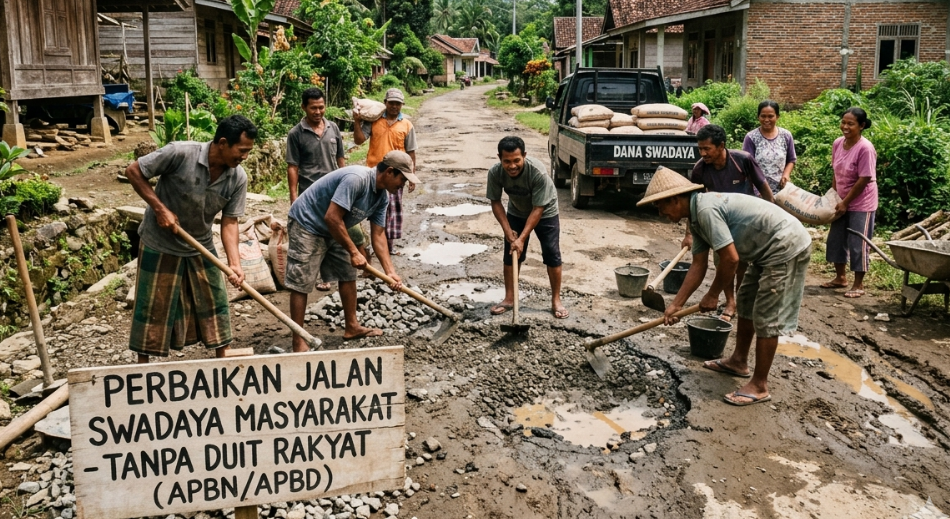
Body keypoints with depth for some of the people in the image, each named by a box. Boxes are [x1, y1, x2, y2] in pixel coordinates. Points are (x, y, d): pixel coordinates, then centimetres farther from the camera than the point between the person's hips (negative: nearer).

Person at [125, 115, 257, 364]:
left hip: (200, 247, 4)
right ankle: (143, 366, 23)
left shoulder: (238, 178, -13)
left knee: (215, 304, 9)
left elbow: (229, 222, -10)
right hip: (160, 243, -4)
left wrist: (234, 263, -23)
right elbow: (133, 171, -17)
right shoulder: (180, 153, -27)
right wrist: (160, 208, -23)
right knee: (153, 307, 6)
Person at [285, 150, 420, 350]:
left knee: (348, 275, 12)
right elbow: (332, 217, -32)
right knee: (301, 284, -7)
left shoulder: (383, 196, -1)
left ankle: (351, 327, 24)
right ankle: (298, 342, -2)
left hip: (332, 231, 10)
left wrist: (390, 271, -5)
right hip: (306, 224, -9)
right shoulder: (356, 179, -30)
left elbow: (378, 234, 3)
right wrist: (353, 252, -24)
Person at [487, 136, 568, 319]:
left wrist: (522, 238, -34)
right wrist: (507, 229, -21)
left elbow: (537, 209, -33)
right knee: (510, 254, 2)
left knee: (552, 255, -5)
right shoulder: (495, 173, -28)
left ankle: (556, 300, 8)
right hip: (516, 213, 3)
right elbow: (496, 202, -13)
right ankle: (509, 298, 14)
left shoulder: (538, 172, -38)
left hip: (545, 213, -3)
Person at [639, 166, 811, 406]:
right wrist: (676, 304, 7)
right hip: (770, 250, 11)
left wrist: (712, 295, -10)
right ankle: (739, 361, 37)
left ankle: (760, 386, 4)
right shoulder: (697, 215, 7)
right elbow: (698, 266, 9)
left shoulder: (706, 209, -24)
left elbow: (730, 259, -24)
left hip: (787, 246, -11)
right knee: (747, 302, 21)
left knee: (767, 317, -5)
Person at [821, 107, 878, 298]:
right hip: (842, 201, 7)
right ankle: (840, 277, 30)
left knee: (857, 244, 0)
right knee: (836, 239, 14)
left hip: (861, 203, -7)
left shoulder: (865, 148, -22)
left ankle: (858, 284, 13)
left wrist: (845, 202, -17)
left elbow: (864, 179, -21)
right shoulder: (838, 143, -1)